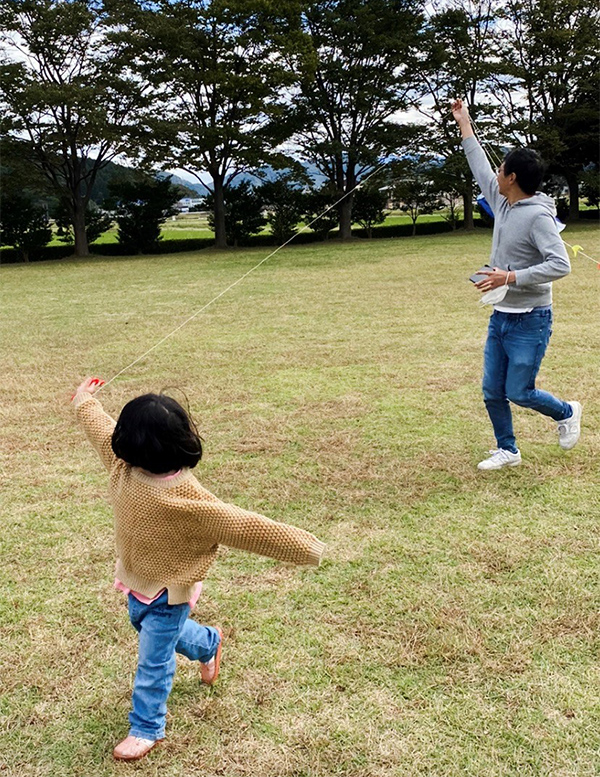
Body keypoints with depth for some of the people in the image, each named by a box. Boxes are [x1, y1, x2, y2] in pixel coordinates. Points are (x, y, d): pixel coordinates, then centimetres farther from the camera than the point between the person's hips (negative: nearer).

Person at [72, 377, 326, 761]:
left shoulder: (189, 501, -38)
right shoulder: (124, 465, -17)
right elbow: (101, 427, 1)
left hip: (168, 591, -8)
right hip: (136, 581, 8)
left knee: (153, 660, 7)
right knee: (151, 628, 33)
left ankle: (147, 728, 32)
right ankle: (209, 644, 62)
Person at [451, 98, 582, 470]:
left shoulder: (538, 216, -19)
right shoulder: (503, 203, 5)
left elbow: (561, 265, -26)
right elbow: (481, 168, 20)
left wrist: (511, 277, -29)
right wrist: (465, 125, 25)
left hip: (530, 321, -8)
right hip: (501, 316, 8)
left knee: (519, 392, -2)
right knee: (492, 392, 9)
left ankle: (567, 413, 27)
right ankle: (507, 451, 26)